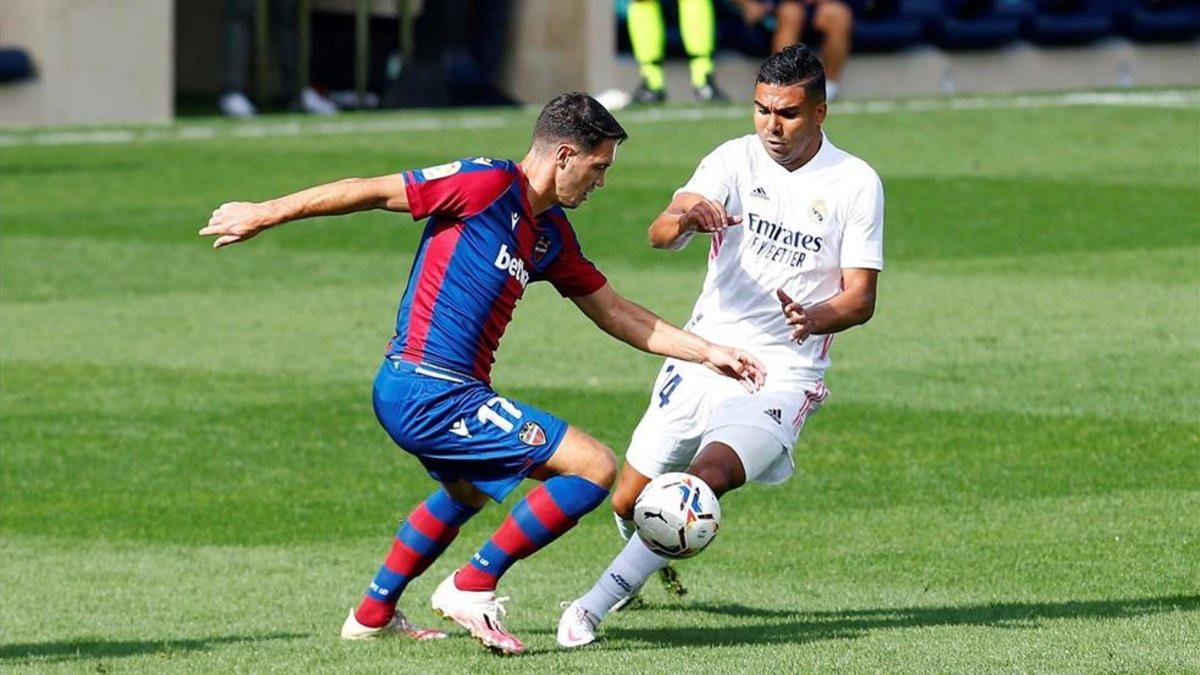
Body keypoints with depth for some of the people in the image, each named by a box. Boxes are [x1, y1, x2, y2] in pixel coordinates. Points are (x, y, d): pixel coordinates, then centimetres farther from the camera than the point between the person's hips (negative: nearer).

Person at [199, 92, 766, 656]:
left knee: (468, 489, 38)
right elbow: (371, 192, -8)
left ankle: (373, 613, 47)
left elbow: (613, 313, 22)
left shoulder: (552, 232, 14)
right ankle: (472, 588, -3)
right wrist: (265, 215, -4)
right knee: (594, 468, -12)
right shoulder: (488, 184, -13)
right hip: (430, 393, -10)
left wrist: (705, 352, 19)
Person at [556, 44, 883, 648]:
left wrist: (814, 317, -27)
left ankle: (593, 606, -22)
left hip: (782, 377, -3)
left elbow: (861, 298, -4)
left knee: (706, 479, -27)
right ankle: (653, 564, 43)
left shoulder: (855, 184, -4)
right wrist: (684, 214, -38)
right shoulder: (735, 160, -1)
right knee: (629, 501, 6)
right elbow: (659, 236, -14)